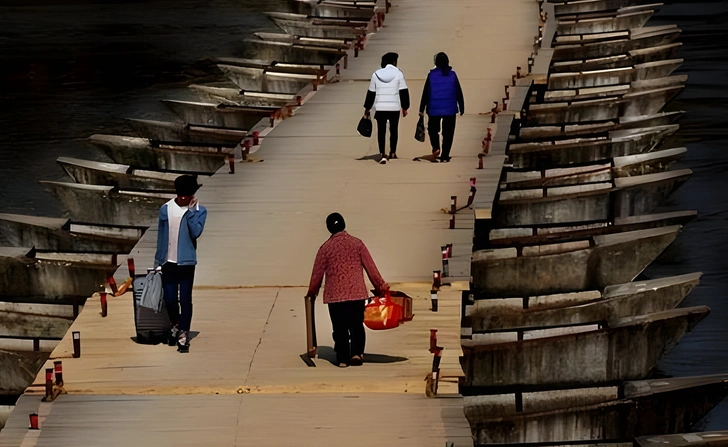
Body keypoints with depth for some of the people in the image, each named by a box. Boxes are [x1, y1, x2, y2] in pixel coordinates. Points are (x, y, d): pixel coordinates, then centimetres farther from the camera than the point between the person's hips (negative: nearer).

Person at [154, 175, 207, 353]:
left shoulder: (199, 211, -3)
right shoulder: (166, 209, 3)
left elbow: (196, 232, -18)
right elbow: (161, 236, 8)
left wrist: (191, 210, -17)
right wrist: (158, 261, 9)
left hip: (186, 262, -2)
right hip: (168, 262, 2)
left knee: (185, 300, -3)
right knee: (169, 299, 5)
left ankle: (184, 335, 3)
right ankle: (176, 325, 31)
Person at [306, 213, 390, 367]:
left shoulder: (326, 247, -3)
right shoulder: (357, 243, 0)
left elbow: (317, 273, 3)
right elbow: (370, 267, 0)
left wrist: (312, 292, 18)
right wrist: (380, 286, 9)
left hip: (335, 295, -1)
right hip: (357, 293, 1)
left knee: (340, 327, 6)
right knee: (357, 325, 12)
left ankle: (343, 359, 8)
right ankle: (357, 353, 0)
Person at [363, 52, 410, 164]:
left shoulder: (376, 75, 4)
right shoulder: (398, 74, -2)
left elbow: (371, 93, 8)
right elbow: (403, 92, -2)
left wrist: (367, 109, 15)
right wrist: (405, 108, 5)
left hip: (380, 108, 1)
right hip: (395, 108, -1)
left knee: (381, 131, -1)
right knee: (394, 130, 15)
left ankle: (383, 155, -12)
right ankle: (392, 152, 26)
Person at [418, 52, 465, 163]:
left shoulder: (431, 75, -5)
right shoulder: (452, 75, -1)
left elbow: (426, 93, -3)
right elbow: (459, 93, 3)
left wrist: (422, 109, 3)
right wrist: (462, 108, 12)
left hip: (434, 109, -1)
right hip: (450, 109, 1)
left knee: (433, 129, 18)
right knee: (448, 133, 6)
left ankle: (436, 147, -4)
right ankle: (445, 156, 4)